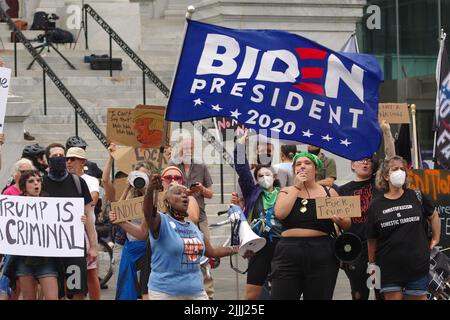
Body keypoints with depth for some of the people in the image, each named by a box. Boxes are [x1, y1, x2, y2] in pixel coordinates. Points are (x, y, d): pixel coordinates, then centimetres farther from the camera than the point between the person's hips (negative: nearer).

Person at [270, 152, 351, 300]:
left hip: (322, 255, 0)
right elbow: (280, 213, -9)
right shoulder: (286, 192, 11)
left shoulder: (329, 193, 10)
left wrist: (339, 220, -12)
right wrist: (297, 187, -5)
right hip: (289, 254, 0)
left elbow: (347, 224, 11)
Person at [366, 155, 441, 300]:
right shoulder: (376, 205, 0)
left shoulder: (416, 197, 1)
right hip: (389, 268, 0)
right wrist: (372, 263, 10)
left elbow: (433, 216, 18)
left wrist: (436, 239, 15)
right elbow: (371, 239, 6)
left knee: (419, 297, 7)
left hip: (417, 265, 1)